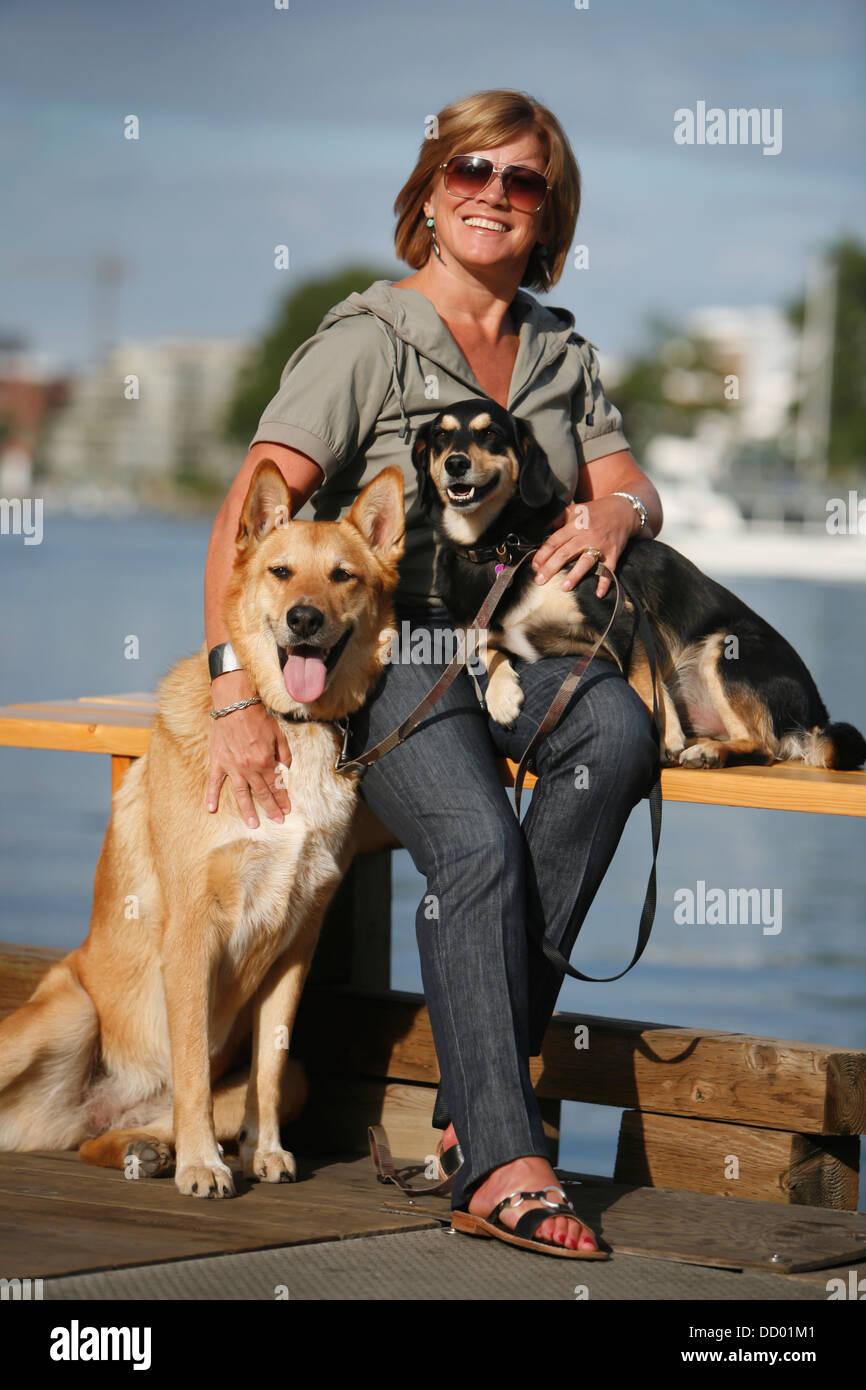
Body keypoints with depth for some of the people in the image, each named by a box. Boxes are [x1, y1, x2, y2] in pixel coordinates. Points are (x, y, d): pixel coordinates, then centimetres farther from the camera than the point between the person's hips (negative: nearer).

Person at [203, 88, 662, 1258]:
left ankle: (480, 1085, -27)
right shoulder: (369, 338, -3)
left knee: (618, 727, -31)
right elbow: (246, 520, -11)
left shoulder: (563, 351, 17)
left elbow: (634, 490, 14)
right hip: (387, 646, -4)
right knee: (478, 843, -32)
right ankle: (498, 1160, -32)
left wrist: (614, 512, -13)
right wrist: (239, 693, -22)